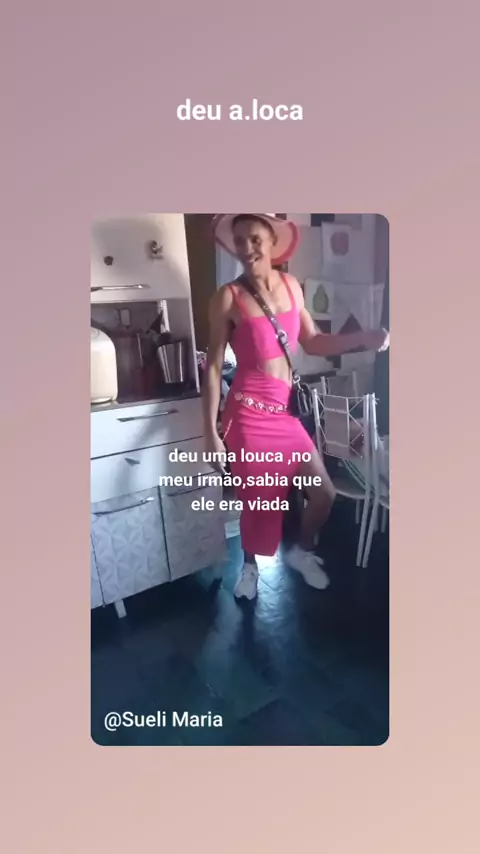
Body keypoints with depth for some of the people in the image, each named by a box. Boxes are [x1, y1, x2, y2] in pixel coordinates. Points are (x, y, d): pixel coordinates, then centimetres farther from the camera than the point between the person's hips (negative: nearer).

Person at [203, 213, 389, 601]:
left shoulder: (291, 286, 5)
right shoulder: (228, 297, -10)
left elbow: (313, 343, 12)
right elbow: (213, 366, -9)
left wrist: (363, 338, -2)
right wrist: (211, 432, -11)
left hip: (285, 411, 5)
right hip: (248, 412, -5)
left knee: (325, 493, 9)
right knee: (257, 500, 9)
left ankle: (301, 551, 39)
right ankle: (250, 566, 39)